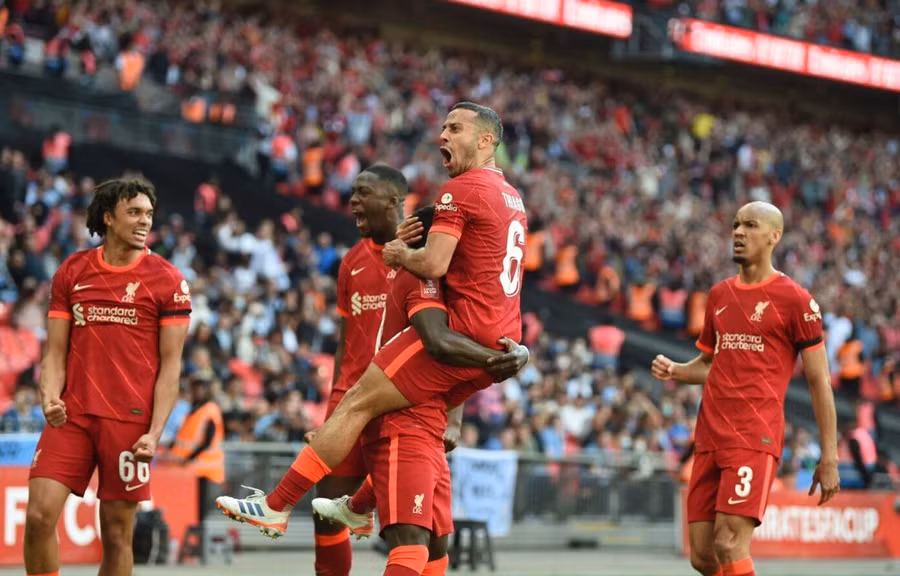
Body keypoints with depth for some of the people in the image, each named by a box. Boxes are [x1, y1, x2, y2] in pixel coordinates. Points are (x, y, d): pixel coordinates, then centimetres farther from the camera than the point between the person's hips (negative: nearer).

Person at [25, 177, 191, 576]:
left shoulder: (167, 280, 1)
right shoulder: (71, 272, 8)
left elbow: (170, 365, -1)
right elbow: (56, 352, 10)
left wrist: (155, 433, -10)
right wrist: (50, 397, -10)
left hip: (129, 422, -2)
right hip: (71, 415, 2)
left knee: (117, 533, 2)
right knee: (39, 516, -11)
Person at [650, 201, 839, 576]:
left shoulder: (794, 300, -3)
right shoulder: (719, 295, 16)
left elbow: (819, 381, -2)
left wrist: (829, 457, -7)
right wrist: (674, 371, 4)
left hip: (755, 438, -7)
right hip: (709, 437, 7)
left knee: (729, 545, -18)